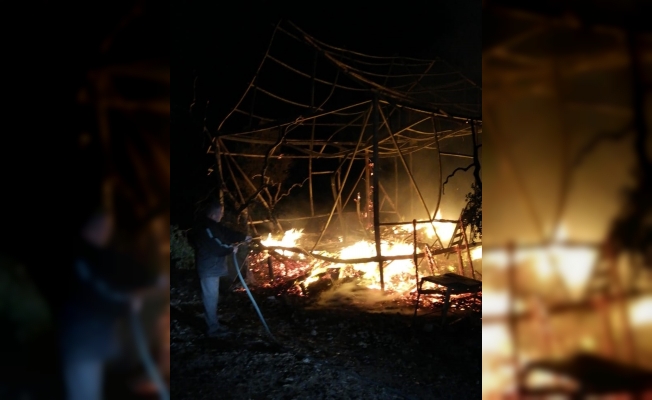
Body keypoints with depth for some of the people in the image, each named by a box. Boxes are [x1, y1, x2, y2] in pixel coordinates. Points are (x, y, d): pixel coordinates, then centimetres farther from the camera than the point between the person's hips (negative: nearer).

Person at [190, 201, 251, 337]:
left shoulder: (213, 225, 10)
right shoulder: (205, 228, -24)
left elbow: (227, 234, 15)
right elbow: (216, 248, -26)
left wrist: (243, 237, 8)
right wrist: (231, 250, -13)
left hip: (213, 266, 11)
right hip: (208, 268, -11)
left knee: (211, 297, 18)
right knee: (211, 297, -4)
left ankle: (212, 324, 29)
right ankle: (213, 328, 3)